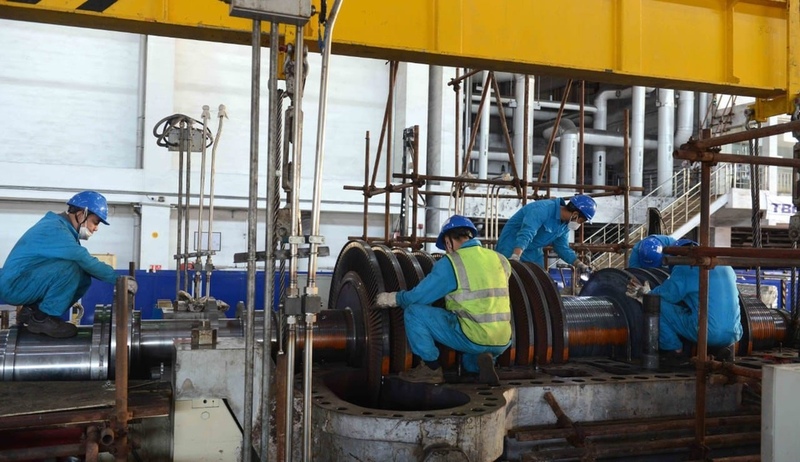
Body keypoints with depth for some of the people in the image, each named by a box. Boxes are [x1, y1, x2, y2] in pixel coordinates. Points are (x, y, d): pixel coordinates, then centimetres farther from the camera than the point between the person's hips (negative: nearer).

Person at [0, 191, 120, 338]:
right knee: (70, 268, -27)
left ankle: (33, 310, 5)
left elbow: (83, 263, 10)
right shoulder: (55, 229, -21)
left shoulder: (60, 227, 10)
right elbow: (85, 260, -29)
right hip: (13, 286, -9)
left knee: (83, 278, -3)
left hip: (29, 283, 9)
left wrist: (116, 279, -2)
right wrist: (117, 279, -21)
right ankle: (43, 319, -13)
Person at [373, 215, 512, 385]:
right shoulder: (500, 260, 11)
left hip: (472, 338, -6)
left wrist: (390, 298, 14)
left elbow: (417, 297, -4)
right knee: (469, 362, 38)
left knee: (413, 311, 0)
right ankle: (481, 362, 3)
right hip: (503, 343, 7)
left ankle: (431, 368, 4)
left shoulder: (451, 262, -7)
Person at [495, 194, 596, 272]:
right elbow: (525, 235, -40)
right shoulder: (542, 210, -29)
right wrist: (515, 257, -52)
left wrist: (579, 264, -4)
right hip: (512, 249, -9)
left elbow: (563, 248, 9)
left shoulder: (565, 225, 0)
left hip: (533, 254, 9)